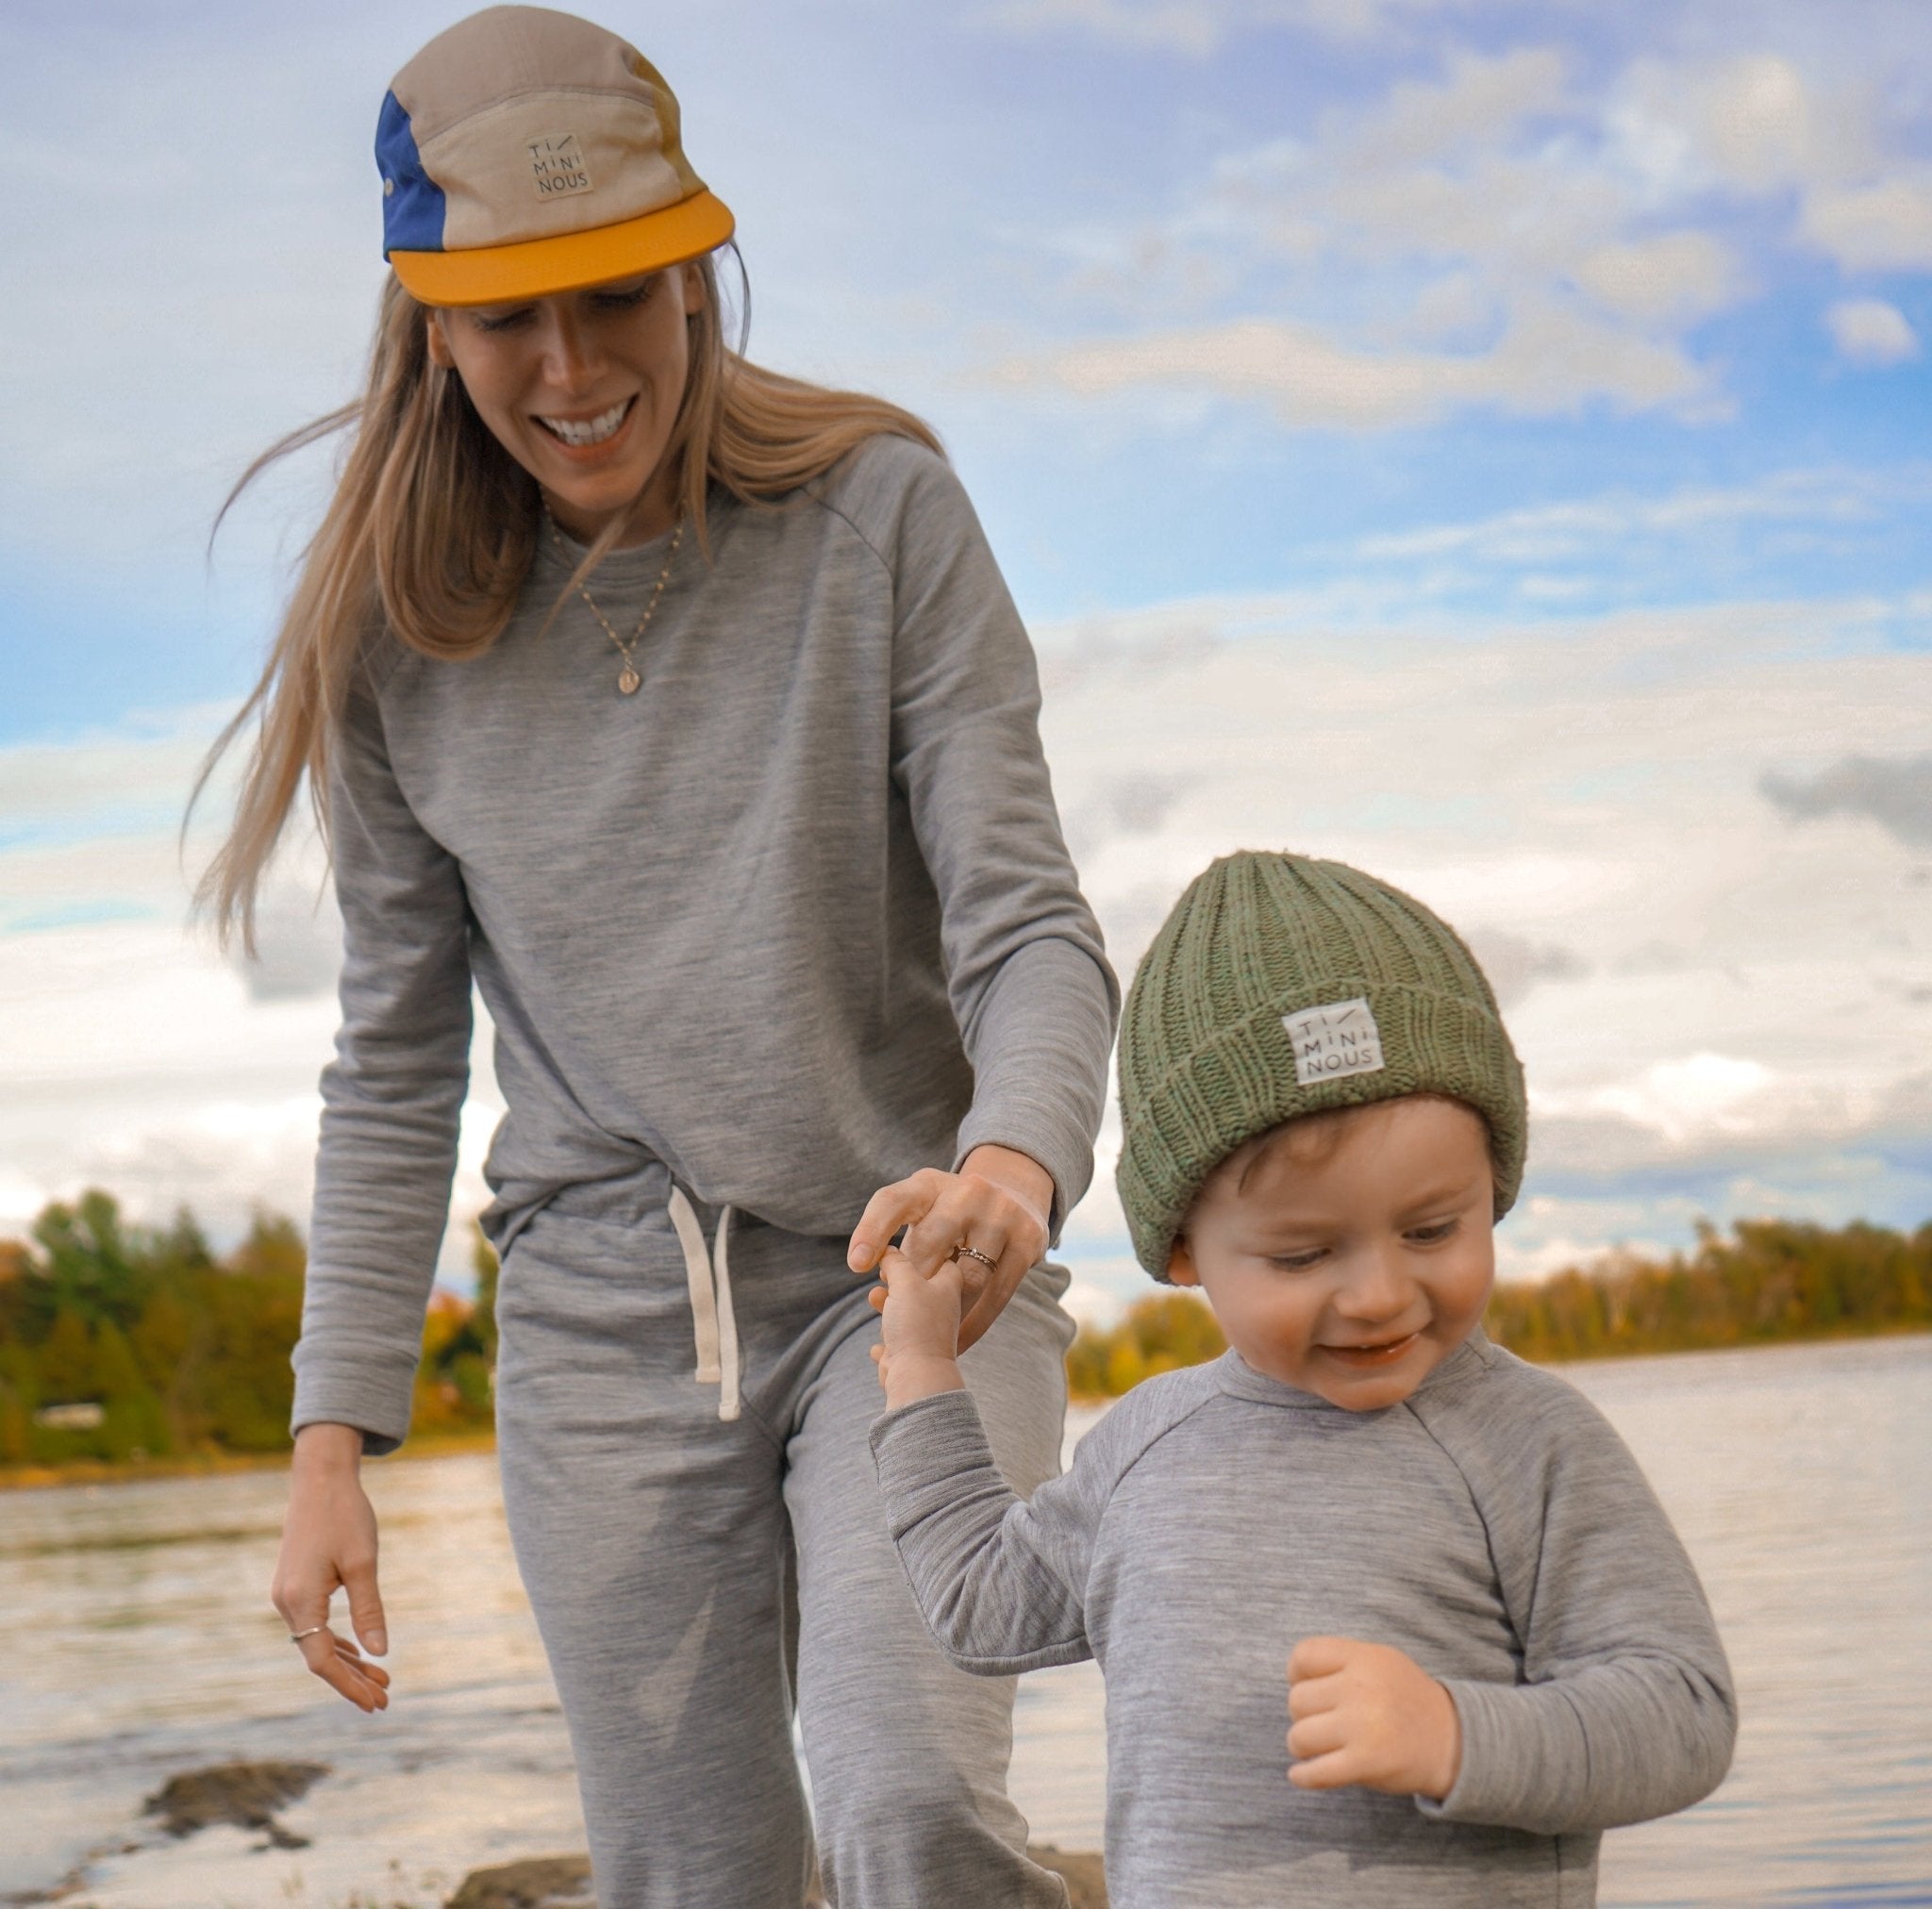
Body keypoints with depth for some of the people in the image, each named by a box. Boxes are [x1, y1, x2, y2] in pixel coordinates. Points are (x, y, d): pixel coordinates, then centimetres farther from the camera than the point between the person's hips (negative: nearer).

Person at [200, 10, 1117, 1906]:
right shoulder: (402, 630, 2)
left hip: (901, 1275, -2)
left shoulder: (878, 514, -6)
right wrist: (331, 1442, 1)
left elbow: (1027, 926, -11)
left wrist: (1016, 1160, -33)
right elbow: (397, 1067, 7)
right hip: (602, 1323, 3)